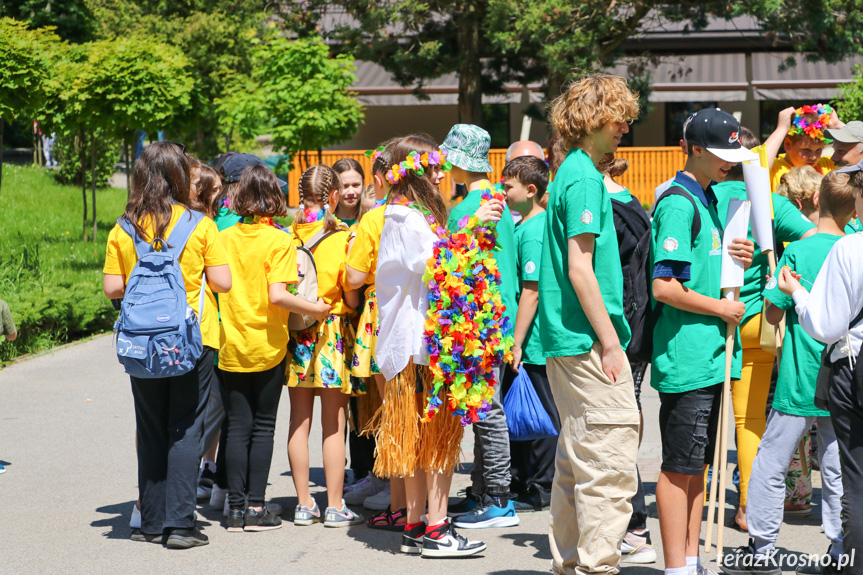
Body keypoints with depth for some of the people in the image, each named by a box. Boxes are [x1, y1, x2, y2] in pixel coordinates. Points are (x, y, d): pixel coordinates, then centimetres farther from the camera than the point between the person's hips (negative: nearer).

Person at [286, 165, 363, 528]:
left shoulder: (287, 236, -1)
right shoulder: (343, 237, -10)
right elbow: (352, 298, -10)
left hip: (295, 333, 3)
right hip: (332, 332, -3)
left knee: (299, 421, 9)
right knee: (334, 425, 3)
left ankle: (304, 504, 13)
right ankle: (334, 507, 6)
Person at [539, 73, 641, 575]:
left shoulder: (573, 172, 17)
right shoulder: (585, 178, -13)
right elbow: (580, 269, -18)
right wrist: (610, 341, -16)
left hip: (567, 343, 10)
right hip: (588, 343, -10)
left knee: (576, 461, 14)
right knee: (611, 460, -9)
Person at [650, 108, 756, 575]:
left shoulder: (709, 199, 16)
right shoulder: (678, 204, -14)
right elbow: (664, 287, -21)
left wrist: (739, 259, 7)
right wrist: (720, 308, -12)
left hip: (712, 354, 10)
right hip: (687, 356, -10)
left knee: (698, 464, 14)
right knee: (680, 466, -4)